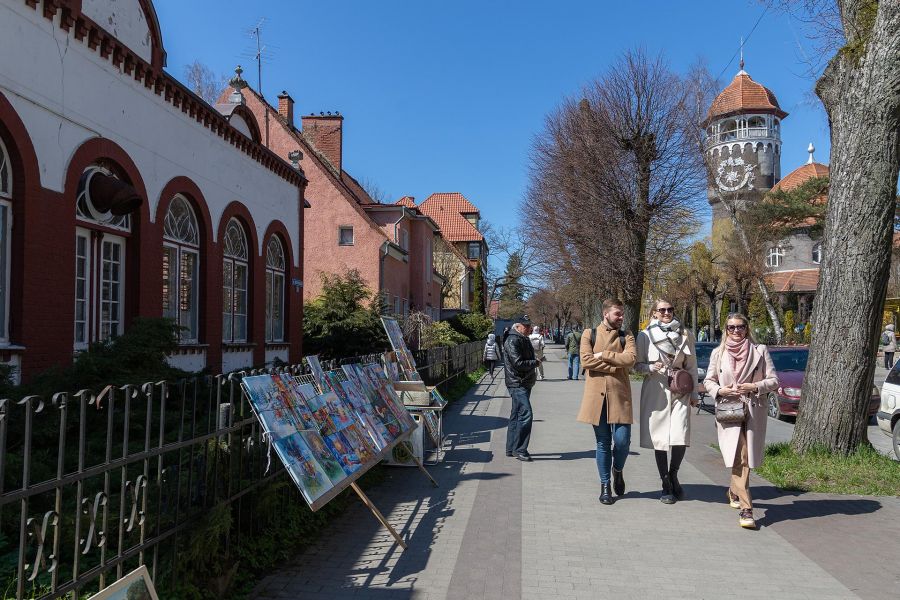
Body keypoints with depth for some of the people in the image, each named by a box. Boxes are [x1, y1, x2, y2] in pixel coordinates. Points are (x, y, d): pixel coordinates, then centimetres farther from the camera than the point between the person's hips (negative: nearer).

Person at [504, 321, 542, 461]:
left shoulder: (523, 340, 17)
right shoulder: (512, 341, -15)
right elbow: (518, 363, -22)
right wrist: (535, 363, -10)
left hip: (524, 383, 10)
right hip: (517, 384, -10)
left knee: (516, 415, 13)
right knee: (525, 414, -14)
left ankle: (511, 448, 20)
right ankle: (519, 449, -9)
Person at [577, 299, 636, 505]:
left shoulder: (626, 336, 9)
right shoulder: (589, 334, 6)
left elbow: (630, 359, -11)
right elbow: (585, 360, -9)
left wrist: (602, 355, -11)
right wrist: (615, 366, -10)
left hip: (620, 395, 1)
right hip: (596, 395, 0)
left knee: (622, 440, -5)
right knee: (602, 443, 6)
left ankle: (617, 471, 27)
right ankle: (605, 486, 19)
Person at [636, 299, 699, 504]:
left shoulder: (684, 334, 7)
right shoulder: (645, 336, 2)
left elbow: (691, 366, 11)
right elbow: (637, 365, 7)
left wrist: (694, 393, 8)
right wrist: (651, 368, -13)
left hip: (680, 391, 1)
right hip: (655, 392, -1)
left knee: (681, 437, -11)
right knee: (659, 440, 1)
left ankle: (673, 475, 17)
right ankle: (666, 486, 16)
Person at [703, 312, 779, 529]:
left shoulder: (760, 351, 5)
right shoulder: (718, 353, 8)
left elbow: (774, 381, 5)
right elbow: (708, 381, 14)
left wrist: (755, 386, -12)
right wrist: (720, 390, -6)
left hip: (753, 412, 1)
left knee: (745, 458, 6)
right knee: (738, 458, -11)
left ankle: (734, 491, 33)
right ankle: (746, 508, -10)